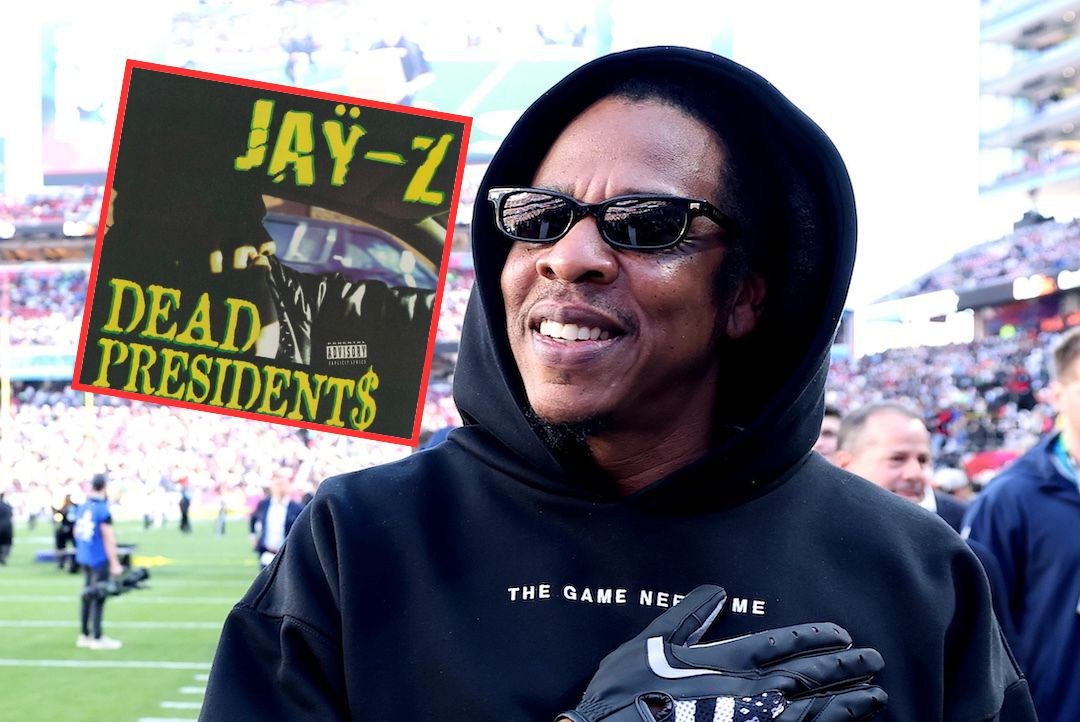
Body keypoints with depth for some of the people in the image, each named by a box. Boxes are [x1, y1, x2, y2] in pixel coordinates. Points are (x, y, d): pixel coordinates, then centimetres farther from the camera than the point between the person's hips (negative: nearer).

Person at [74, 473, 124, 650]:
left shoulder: (82, 508, 4)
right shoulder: (103, 510, -18)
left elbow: (77, 532, 15)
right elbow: (109, 539, -17)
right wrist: (115, 564, -11)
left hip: (83, 557, 7)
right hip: (99, 559, -7)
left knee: (87, 595, 16)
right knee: (98, 598, 0)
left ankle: (84, 635, 23)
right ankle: (97, 638, 6)